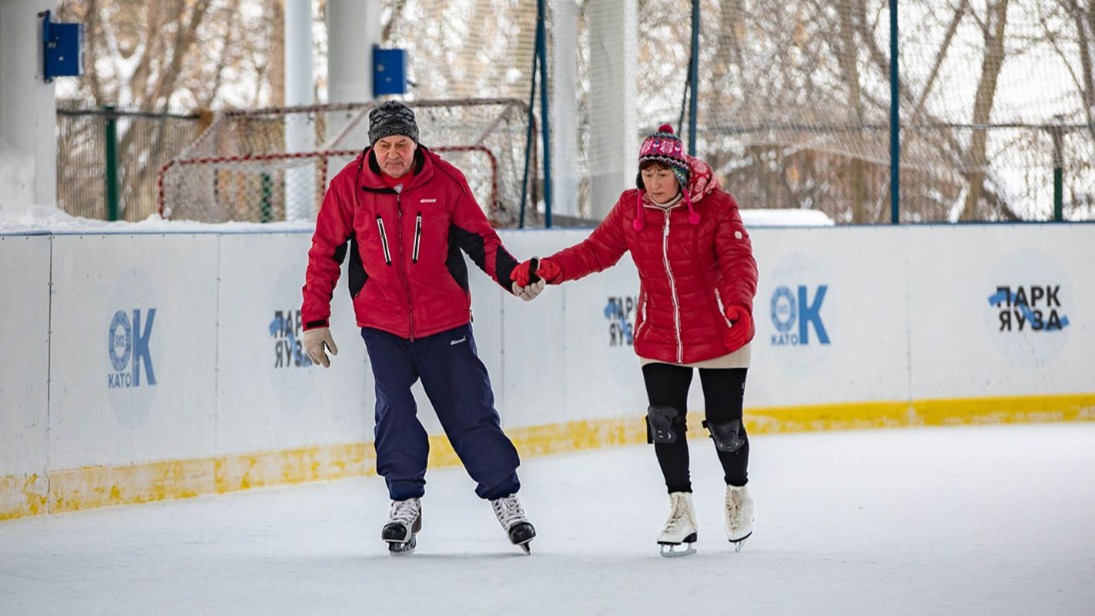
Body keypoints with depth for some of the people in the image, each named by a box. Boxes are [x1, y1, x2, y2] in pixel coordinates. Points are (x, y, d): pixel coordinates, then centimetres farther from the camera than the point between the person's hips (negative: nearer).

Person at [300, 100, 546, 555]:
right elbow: (325, 253, 1)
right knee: (394, 411, -10)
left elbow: (478, 237, 1)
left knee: (470, 411, 1)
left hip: (445, 321, 0)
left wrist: (512, 276, -16)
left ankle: (505, 499, 14)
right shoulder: (349, 186, -6)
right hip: (382, 324, 0)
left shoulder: (445, 181, -8)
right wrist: (314, 320, -1)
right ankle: (405, 502, 5)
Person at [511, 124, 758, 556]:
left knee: (725, 425, 3)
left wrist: (739, 304, -39)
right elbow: (597, 250, 1)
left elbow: (738, 261, -20)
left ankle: (738, 494, 32)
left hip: (718, 336, -3)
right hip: (658, 338, 3)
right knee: (664, 422, -5)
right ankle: (680, 508, 11)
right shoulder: (631, 208, -2)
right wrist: (549, 269, -14)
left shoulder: (716, 206, -14)